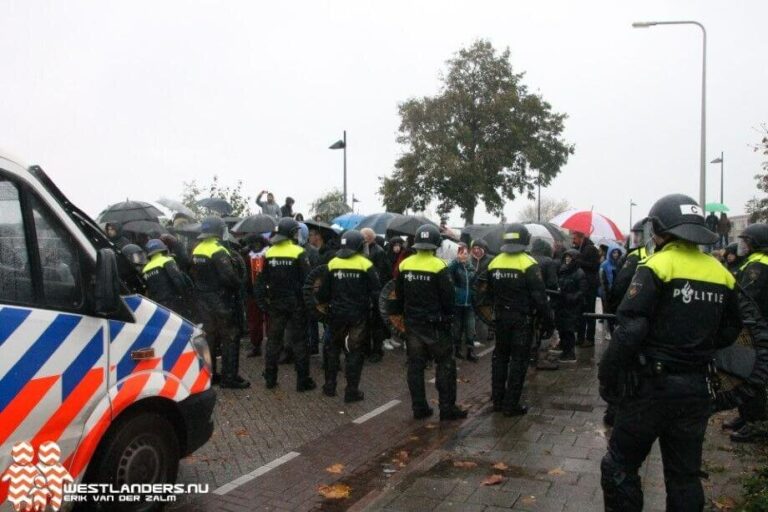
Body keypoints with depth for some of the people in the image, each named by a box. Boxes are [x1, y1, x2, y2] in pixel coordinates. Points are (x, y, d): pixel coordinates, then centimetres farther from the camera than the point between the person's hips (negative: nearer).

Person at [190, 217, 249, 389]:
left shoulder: (196, 250, 9)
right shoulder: (218, 251, -18)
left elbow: (194, 275, 15)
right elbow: (229, 276, -23)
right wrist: (238, 286, -7)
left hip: (203, 300, 8)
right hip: (220, 300, -8)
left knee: (209, 336, 16)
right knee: (230, 338, -2)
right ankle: (229, 377, -1)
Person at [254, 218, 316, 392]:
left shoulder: (269, 253, 3)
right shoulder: (298, 253, -12)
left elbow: (262, 281, 5)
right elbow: (307, 280, -13)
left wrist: (263, 302, 11)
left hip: (276, 304, 4)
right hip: (296, 304, -4)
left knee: (274, 340, 13)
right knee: (299, 341, 2)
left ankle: (270, 379, 18)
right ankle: (303, 381, 5)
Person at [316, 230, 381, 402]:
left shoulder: (333, 263, -2)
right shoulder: (365, 264, -10)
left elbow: (323, 291, 2)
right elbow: (376, 291, -10)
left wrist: (323, 302, 21)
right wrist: (376, 307, 6)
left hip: (337, 313, 3)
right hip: (358, 315, -3)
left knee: (333, 348, 18)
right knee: (355, 352, 5)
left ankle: (329, 386, 23)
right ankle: (352, 391, 6)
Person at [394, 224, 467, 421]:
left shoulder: (405, 264, 1)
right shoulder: (439, 266, -14)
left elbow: (398, 295, 9)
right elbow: (448, 296, -11)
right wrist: (448, 316, 5)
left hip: (412, 323, 5)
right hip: (435, 324, -5)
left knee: (415, 365, 10)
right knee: (445, 364, 5)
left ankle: (419, 408, 15)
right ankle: (447, 408, 6)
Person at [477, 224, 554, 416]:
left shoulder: (494, 263, 2)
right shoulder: (528, 264, -15)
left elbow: (489, 293, 11)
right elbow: (539, 297, -16)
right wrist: (547, 321, -9)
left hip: (501, 318, 5)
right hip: (522, 319, -5)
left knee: (500, 357, 16)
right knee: (518, 360, 2)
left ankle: (497, 400, 22)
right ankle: (511, 405, 5)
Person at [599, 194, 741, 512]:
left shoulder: (657, 267, -14)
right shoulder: (721, 274, 5)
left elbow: (630, 331, -20)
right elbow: (729, 331, 15)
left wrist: (606, 376, -13)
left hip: (652, 385, -6)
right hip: (696, 389, 6)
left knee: (620, 467, 7)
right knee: (685, 475, 16)